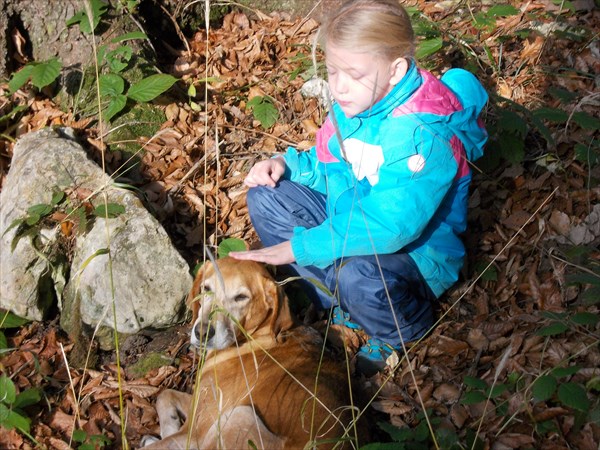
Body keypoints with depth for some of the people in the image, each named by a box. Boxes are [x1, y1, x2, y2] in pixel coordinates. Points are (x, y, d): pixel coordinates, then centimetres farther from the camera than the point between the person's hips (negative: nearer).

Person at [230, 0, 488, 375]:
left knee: (358, 275, -41)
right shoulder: (354, 103, -6)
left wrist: (298, 247, -36)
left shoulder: (424, 134, -32)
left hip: (415, 251, -8)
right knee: (266, 197, -2)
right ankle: (341, 303, 1)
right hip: (351, 224, 8)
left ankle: (406, 329, -2)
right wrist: (287, 164, -12)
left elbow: (389, 227, -39)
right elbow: (331, 170, 10)